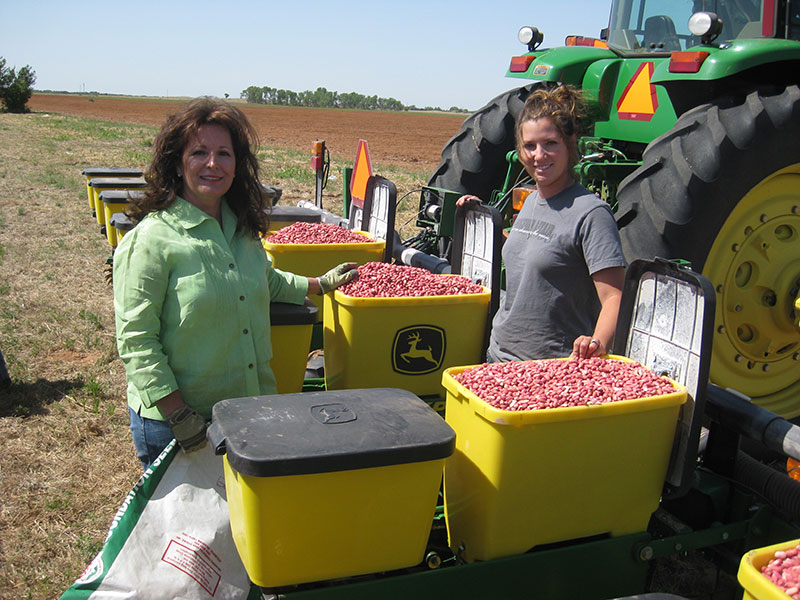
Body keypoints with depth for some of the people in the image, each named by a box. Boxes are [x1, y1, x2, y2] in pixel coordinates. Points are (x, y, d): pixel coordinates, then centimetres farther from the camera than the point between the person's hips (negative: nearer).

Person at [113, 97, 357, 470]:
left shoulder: (243, 227, 5)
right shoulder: (151, 240, -16)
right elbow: (135, 339, -17)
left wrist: (321, 284, 24)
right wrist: (178, 414, -20)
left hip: (250, 408, 6)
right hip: (174, 421, -5)